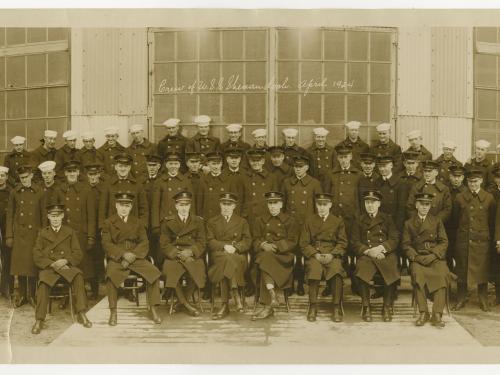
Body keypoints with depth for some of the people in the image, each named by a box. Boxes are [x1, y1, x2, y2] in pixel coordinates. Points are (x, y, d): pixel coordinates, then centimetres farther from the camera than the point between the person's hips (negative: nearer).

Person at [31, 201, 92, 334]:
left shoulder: (71, 232, 12)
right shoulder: (42, 233, 14)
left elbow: (78, 254, 6)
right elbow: (36, 256, 5)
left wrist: (65, 261, -13)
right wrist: (52, 263, -11)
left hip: (67, 266, 0)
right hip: (48, 267, 0)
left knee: (78, 276, -33)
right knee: (43, 282, -34)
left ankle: (81, 313, -29)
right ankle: (39, 320, -26)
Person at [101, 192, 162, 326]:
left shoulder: (138, 223, 15)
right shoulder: (108, 223, 8)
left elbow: (144, 243, 6)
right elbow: (106, 244, -4)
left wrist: (132, 255, -13)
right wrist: (123, 254, -18)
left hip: (136, 258, 2)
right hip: (116, 258, -2)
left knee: (154, 273, -22)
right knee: (111, 275, -35)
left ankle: (153, 310, -12)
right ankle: (113, 312, -22)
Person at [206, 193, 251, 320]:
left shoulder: (242, 222, 21)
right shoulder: (212, 222, 20)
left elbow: (247, 241, 8)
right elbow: (210, 241, 5)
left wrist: (235, 247, -13)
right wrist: (224, 246, -13)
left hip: (238, 255, 0)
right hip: (218, 255, 0)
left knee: (226, 264, -36)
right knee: (227, 258, -38)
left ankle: (224, 305, -41)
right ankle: (236, 296, -44)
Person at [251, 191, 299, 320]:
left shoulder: (290, 220, 13)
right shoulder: (260, 220, 21)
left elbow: (292, 242, 2)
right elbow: (255, 240, 12)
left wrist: (275, 246, -13)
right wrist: (263, 245, -11)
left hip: (283, 255, -2)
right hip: (263, 253, 2)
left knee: (266, 259, -35)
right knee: (265, 257, -36)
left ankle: (264, 305, -36)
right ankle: (272, 296, -40)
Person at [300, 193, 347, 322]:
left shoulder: (338, 221, 13)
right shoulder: (309, 220, 13)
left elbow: (342, 243, 8)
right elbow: (303, 243, 7)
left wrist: (332, 254, -11)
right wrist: (315, 254, -10)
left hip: (332, 255, 0)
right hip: (314, 254, 0)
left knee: (336, 270, -33)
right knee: (314, 269, -34)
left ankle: (336, 308, -23)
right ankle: (313, 307, -23)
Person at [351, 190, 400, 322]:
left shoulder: (387, 219, 17)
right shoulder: (359, 220, 17)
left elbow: (394, 239, 7)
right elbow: (355, 243, 8)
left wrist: (381, 248, -12)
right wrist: (368, 251, -10)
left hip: (386, 253, 0)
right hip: (366, 255, 0)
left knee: (392, 271, -30)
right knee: (362, 268, -32)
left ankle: (387, 307, -12)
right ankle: (366, 307, -20)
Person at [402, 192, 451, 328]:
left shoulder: (437, 221, 15)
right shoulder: (409, 223, 12)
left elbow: (444, 242, 7)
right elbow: (406, 245, 6)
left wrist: (433, 255, -9)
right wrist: (416, 257, -12)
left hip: (436, 257, 1)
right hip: (417, 258, -1)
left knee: (443, 274, -30)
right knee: (417, 273, -33)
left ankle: (437, 314, -28)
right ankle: (423, 313, -27)